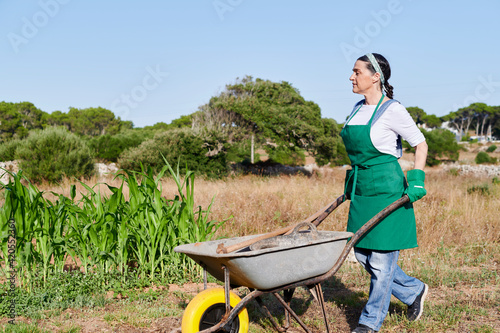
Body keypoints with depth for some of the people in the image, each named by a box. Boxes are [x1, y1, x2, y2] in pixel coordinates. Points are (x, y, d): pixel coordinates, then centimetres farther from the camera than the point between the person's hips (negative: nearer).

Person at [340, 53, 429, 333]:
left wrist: (416, 181, -13)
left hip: (386, 187, -8)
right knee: (362, 253, 12)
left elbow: (421, 144, -6)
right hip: (361, 188, 9)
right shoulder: (358, 108, 11)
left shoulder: (392, 110, -11)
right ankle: (414, 291, 31)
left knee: (381, 258, 1)